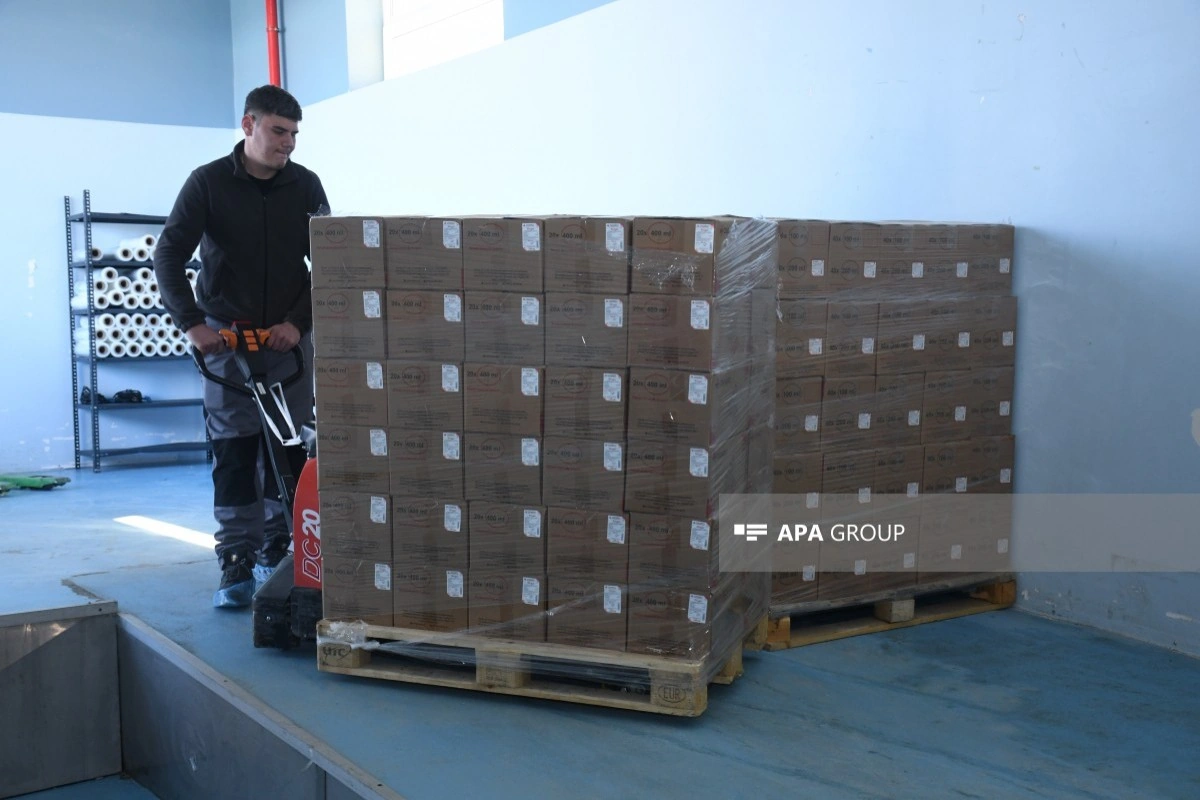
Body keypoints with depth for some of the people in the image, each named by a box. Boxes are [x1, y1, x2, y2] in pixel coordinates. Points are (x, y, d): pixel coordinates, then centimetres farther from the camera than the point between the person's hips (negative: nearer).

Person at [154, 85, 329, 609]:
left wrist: (297, 321, -9)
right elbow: (169, 256, -8)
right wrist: (192, 323, -16)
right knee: (233, 452, -4)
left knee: (288, 449, 3)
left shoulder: (305, 185, 1)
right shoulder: (208, 183, -5)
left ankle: (277, 551, 15)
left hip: (289, 335, 2)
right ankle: (237, 564, 0)